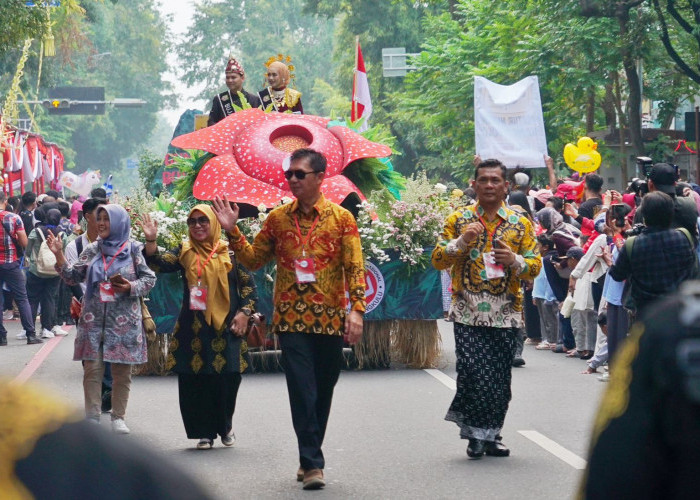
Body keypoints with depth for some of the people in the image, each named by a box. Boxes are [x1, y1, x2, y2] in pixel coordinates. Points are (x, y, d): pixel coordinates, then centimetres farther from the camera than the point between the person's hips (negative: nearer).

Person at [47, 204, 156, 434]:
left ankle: (118, 417, 15)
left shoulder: (133, 250, 0)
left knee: (122, 371, 3)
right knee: (92, 369, -2)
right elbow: (73, 277, 8)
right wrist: (59, 256, -3)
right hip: (94, 320, 2)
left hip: (124, 321, -2)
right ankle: (92, 417, 2)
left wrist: (130, 287, -15)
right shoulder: (92, 250, 9)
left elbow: (149, 278, 1)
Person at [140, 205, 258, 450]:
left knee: (227, 380, 0)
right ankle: (205, 432, 10)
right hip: (194, 327, 1)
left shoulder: (230, 251, 3)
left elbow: (247, 283, 6)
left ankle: (225, 426, 23)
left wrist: (244, 312, -4)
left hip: (225, 327, -1)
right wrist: (151, 240, -19)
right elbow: (157, 264, -4)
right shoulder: (184, 252, 8)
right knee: (195, 381, 0)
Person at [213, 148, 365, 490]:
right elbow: (253, 259, 13)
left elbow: (355, 268, -4)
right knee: (302, 391, -9)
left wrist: (356, 309, -15)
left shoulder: (341, 218, 0)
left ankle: (310, 458, 23)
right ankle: (312, 464, -10)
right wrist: (232, 231, 0)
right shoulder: (278, 218, 7)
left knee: (323, 392, 9)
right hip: (291, 318, 0)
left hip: (330, 319, 0)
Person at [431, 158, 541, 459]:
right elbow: (437, 260, 4)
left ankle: (490, 435, 16)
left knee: (500, 378, 2)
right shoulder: (459, 220, 7)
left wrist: (514, 260, -14)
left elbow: (535, 266, 7)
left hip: (506, 315, 1)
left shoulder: (520, 224, 8)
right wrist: (462, 242, -13)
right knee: (473, 372, -13)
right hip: (468, 314, -1)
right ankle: (475, 434, 2)